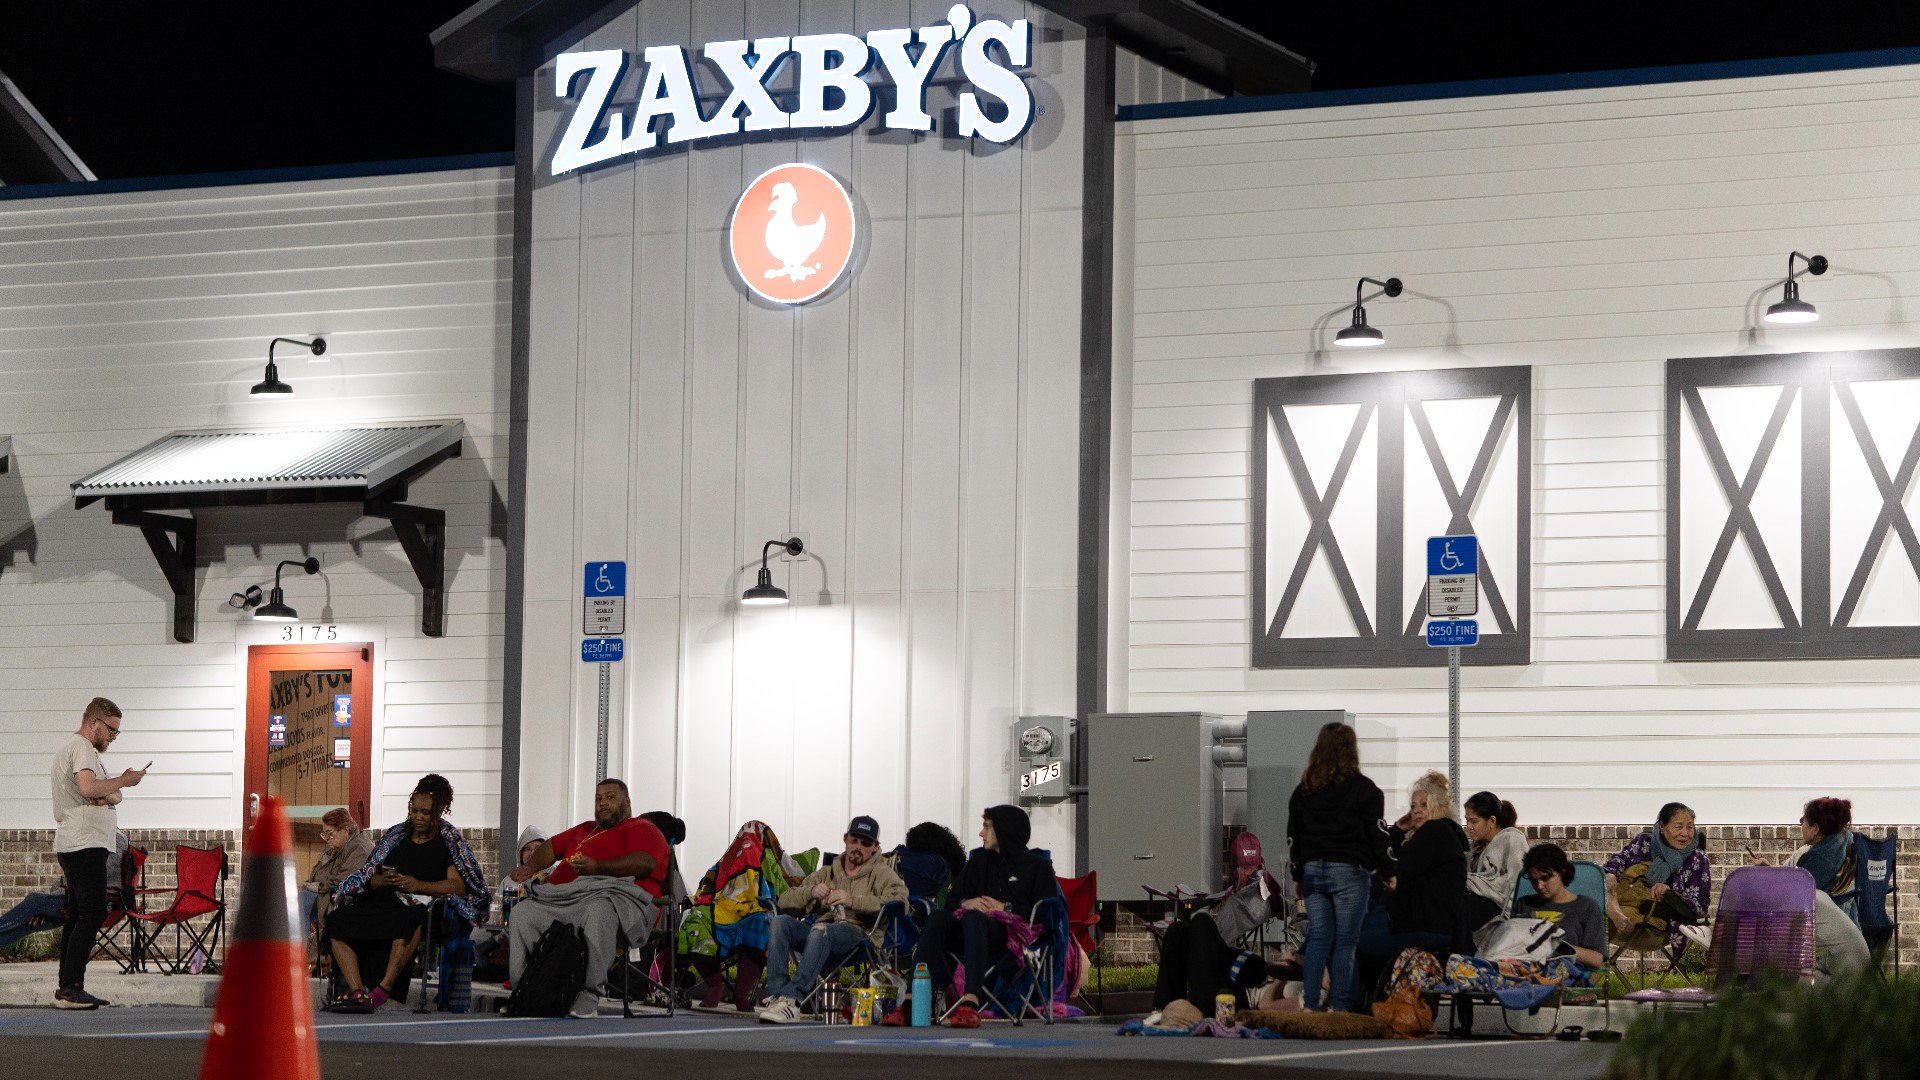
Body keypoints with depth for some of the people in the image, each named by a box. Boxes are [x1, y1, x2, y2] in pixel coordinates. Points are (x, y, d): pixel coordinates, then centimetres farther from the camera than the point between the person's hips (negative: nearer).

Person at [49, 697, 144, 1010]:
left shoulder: (68, 748, 25)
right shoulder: (82, 747, -7)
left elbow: (114, 796, 18)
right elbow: (88, 787, -27)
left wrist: (109, 796, -5)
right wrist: (123, 781, -13)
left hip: (71, 846, 11)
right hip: (85, 843, -11)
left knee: (78, 915, 10)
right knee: (92, 913, -15)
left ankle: (67, 989, 9)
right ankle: (70, 988, -22)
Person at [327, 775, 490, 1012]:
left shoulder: (450, 840, 7)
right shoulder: (395, 835, 20)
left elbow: (458, 886, -7)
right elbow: (370, 880, 16)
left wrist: (418, 885, -20)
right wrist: (382, 881, -8)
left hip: (422, 907, -5)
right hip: (384, 903, 5)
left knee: (408, 919, -42)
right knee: (337, 919, -21)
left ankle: (381, 991, -46)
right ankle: (357, 991, -35)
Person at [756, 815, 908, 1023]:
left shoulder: (880, 873, 15)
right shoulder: (826, 873, 27)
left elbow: (899, 899, -8)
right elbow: (785, 902, 18)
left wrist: (853, 900, -16)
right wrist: (811, 892, -4)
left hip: (858, 934, -5)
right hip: (818, 933, 5)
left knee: (820, 930, -38)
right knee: (780, 921, -25)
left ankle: (792, 998, -44)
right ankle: (776, 994, -36)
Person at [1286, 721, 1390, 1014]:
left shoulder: (1304, 790, 9)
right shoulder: (1363, 789, -5)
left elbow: (1293, 838, 14)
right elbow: (1378, 835, -5)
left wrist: (1298, 876, 21)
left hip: (1313, 869, 4)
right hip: (1349, 870, -4)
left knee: (1318, 938, 7)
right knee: (1346, 940, -2)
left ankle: (1309, 1005, 3)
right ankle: (1339, 1006, -5)